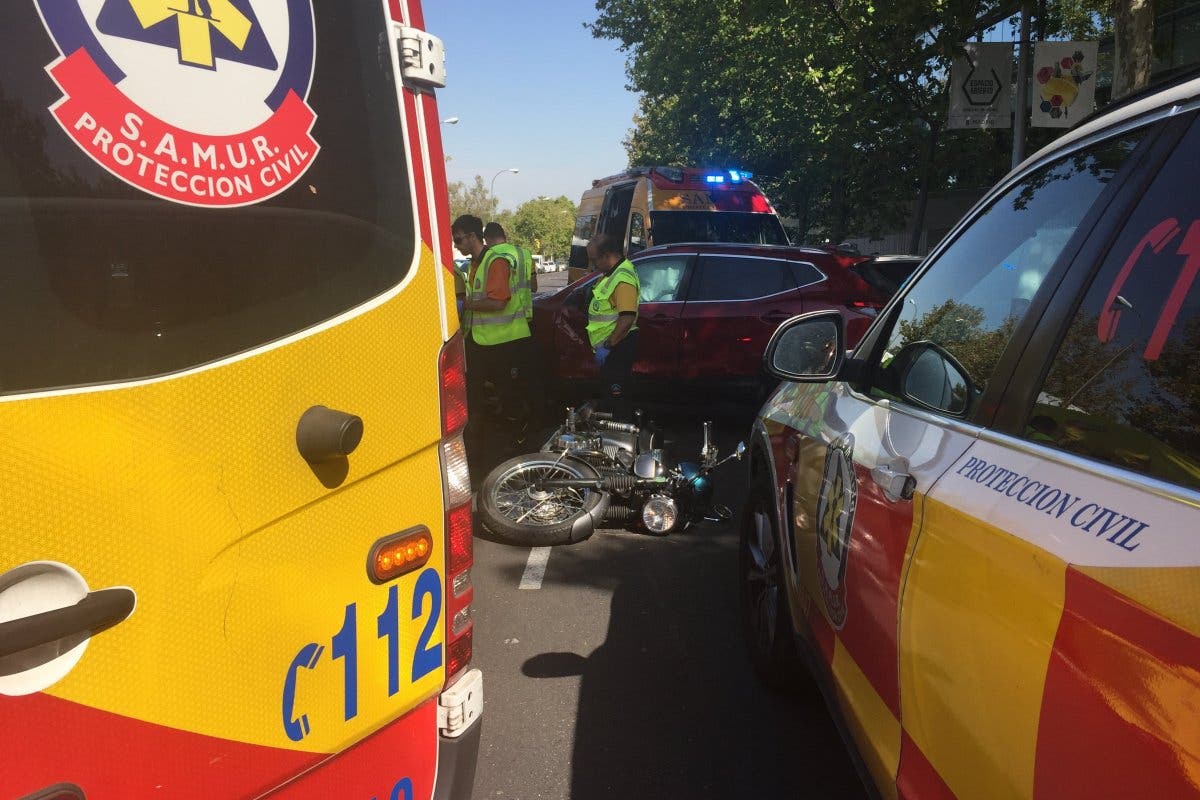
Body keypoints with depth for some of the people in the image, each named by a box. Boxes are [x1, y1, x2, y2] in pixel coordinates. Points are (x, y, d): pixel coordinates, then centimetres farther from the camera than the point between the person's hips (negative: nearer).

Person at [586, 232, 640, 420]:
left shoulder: (623, 278, -22)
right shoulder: (613, 273, 12)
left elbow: (627, 319, -31)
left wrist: (607, 347, -25)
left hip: (618, 347, -11)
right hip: (611, 346, 11)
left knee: (618, 397, -3)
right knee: (612, 392, 19)